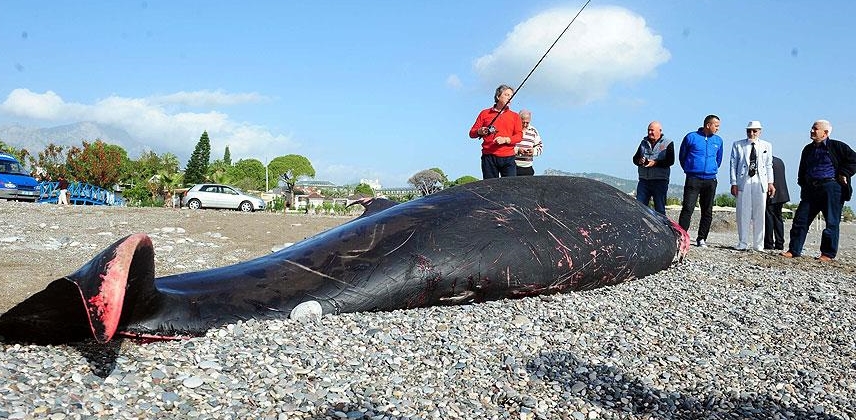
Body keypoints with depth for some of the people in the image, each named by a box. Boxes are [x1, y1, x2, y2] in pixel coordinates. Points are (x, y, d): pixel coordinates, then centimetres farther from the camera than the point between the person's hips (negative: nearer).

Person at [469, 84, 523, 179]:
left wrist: (505, 139, -12)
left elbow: (519, 135, 5)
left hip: (508, 158, 1)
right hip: (489, 157, -1)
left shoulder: (515, 116, 16)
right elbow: (472, 133, 11)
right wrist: (480, 132, -11)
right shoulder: (485, 113, 12)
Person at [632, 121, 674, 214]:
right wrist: (639, 161, -8)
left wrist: (655, 163, -21)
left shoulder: (668, 143, 2)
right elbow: (635, 158, 15)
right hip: (643, 180, 4)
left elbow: (670, 161, -9)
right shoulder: (644, 142, 15)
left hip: (660, 181, -4)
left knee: (660, 209, 1)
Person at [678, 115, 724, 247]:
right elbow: (682, 156, 9)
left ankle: (701, 238, 13)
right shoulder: (691, 137, 0)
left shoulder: (718, 140, 12)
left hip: (710, 181, 4)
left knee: (707, 211, 6)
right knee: (687, 209, -11)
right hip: (693, 179, -4)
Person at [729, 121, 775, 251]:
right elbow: (733, 165, 4)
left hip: (760, 182, 1)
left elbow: (769, 166, 12)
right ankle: (743, 243, 7)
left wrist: (770, 183, 3)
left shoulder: (766, 146, 12)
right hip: (743, 182, -1)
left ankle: (758, 245, 9)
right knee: (743, 214, 0)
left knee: (759, 214, 3)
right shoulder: (738, 145, 7)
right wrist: (734, 183, -3)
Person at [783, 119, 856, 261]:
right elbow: (802, 169, 25)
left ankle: (828, 254, 7)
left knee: (831, 222, -1)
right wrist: (803, 184, 15)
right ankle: (793, 250, 6)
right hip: (811, 189, 6)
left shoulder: (837, 147, -1)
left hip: (831, 187, -5)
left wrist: (844, 174, -6)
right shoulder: (808, 149, 16)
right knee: (800, 219, 1)